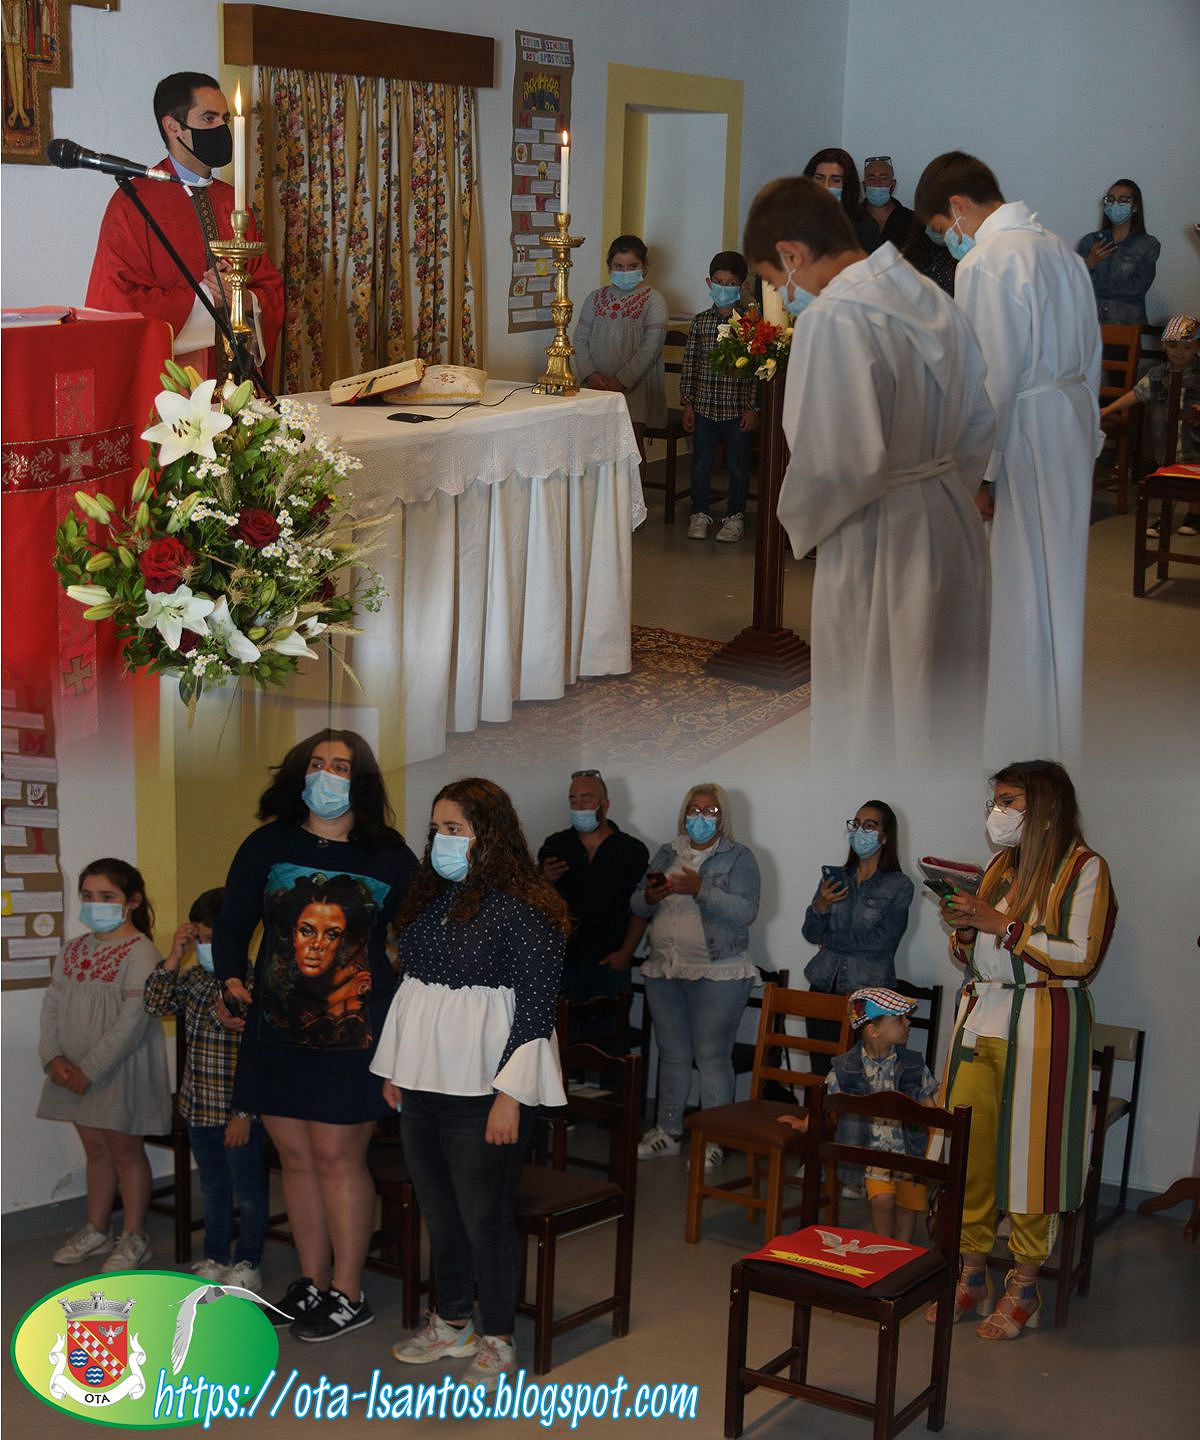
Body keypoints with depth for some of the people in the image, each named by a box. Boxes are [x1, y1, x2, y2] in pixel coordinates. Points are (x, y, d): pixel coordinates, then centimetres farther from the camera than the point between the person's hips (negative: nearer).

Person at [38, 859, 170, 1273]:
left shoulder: (139, 952, -15)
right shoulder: (72, 950, 8)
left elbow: (134, 1019, -21)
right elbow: (51, 1006, 7)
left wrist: (90, 1069, -20)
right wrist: (53, 1058, -9)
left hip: (122, 1070, -6)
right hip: (75, 1072, 6)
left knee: (125, 1150, 5)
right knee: (96, 1150, 17)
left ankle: (134, 1239, 17)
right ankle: (96, 1231, 30)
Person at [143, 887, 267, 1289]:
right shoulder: (195, 977, 5)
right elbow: (155, 1004, 3)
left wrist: (244, 1113, -20)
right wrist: (173, 958, -7)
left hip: (238, 1113, -8)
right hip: (199, 1108, 8)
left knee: (248, 1192, 9)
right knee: (213, 1189, 21)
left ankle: (247, 1266, 21)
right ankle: (215, 1259, 34)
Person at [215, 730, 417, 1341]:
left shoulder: (389, 857, -1)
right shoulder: (267, 846, 4)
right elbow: (232, 922, 9)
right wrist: (232, 976, -7)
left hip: (353, 1034, -3)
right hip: (276, 1031, 4)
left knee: (337, 1155, -2)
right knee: (295, 1155, 11)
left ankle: (347, 1293, 11)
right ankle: (312, 1281, 25)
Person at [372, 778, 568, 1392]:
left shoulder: (524, 909, -12)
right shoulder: (430, 899, 12)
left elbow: (536, 1006, -14)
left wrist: (509, 1095, -17)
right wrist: (393, 1069, 18)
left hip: (483, 1088, -7)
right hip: (422, 1084, 7)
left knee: (485, 1215, 1)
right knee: (439, 1209, 16)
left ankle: (497, 1342, 16)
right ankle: (451, 1322, 31)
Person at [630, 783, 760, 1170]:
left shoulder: (739, 858, -2)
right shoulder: (666, 854, 13)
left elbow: (745, 912, -15)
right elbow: (637, 908, 12)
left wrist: (701, 890, -25)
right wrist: (650, 896, -11)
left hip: (718, 975, -5)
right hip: (664, 971, 5)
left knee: (712, 1058, -3)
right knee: (672, 1054, 12)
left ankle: (713, 1140, 5)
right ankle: (667, 1131, 22)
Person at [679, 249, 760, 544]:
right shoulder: (700, 322, 3)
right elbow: (689, 364, 7)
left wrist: (753, 408, -8)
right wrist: (687, 403, 3)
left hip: (737, 409, -3)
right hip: (704, 407, 3)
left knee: (738, 466, 7)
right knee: (701, 463, 10)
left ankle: (735, 516, 20)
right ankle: (700, 514, 22)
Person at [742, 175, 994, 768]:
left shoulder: (833, 317, -21)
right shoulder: (930, 297, 6)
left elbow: (838, 461, -27)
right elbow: (981, 419, 14)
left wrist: (799, 523, -9)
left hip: (877, 545, -9)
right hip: (952, 524, 9)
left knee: (870, 725, 7)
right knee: (944, 708, 21)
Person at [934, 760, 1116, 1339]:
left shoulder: (1083, 869, -4)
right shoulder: (1000, 866, 17)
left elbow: (1081, 956, -13)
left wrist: (1002, 925, -14)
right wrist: (964, 930, 1)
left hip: (1041, 1024, -6)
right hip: (979, 1018, 6)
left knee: (1030, 1151, -3)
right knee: (969, 1149, 4)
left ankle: (1024, 1286, 9)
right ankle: (971, 1273, 15)